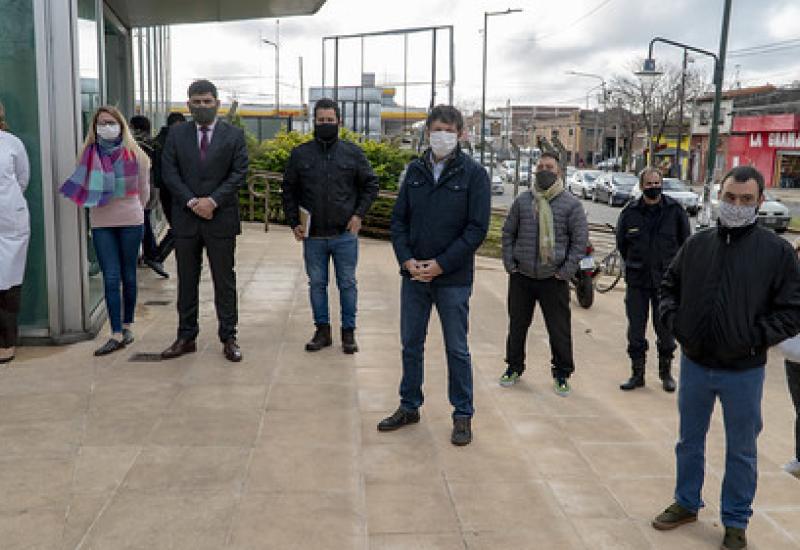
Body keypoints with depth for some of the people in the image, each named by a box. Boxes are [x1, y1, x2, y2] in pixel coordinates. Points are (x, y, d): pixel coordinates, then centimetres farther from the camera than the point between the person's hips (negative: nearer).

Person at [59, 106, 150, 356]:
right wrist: (97, 207, 10)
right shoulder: (88, 155, 2)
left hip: (130, 221, -1)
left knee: (128, 276, 9)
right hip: (101, 224, 1)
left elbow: (144, 188, 8)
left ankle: (127, 326, 22)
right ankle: (117, 335, -1)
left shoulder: (134, 153, -1)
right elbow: (84, 187, 11)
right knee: (110, 279, -3)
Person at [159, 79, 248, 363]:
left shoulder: (234, 135, 2)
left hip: (221, 217, -2)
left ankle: (228, 337, 12)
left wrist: (213, 200, -15)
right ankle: (186, 337, 19)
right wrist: (192, 202, -12)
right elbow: (169, 172, 1)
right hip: (185, 218, 2)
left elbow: (239, 173, -4)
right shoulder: (176, 134, 7)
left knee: (224, 280, 4)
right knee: (187, 280, 9)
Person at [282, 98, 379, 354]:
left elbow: (370, 185, 7)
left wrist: (359, 214, -4)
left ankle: (348, 332, 19)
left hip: (345, 235, -1)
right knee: (317, 284, 10)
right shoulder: (300, 154, 3)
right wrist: (294, 223, 1)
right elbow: (289, 191, 9)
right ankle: (322, 330, 23)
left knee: (347, 284, 6)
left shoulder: (353, 152, 1)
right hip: (312, 236, 1)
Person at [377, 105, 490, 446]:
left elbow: (477, 228, -10)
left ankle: (463, 415, 21)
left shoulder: (473, 173, -6)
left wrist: (440, 264, -15)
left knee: (457, 349, 6)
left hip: (453, 279, -4)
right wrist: (407, 259, -8)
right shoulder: (415, 170, 6)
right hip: (413, 275, 4)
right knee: (411, 344, 14)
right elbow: (399, 218, 7)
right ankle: (409, 407, 30)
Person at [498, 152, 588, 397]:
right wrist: (509, 263, 3)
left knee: (560, 329, 3)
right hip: (521, 276, 3)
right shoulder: (522, 201, 7)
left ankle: (562, 373, 19)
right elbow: (508, 233, 13)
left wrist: (567, 270, -7)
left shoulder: (571, 204, 0)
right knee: (517, 324, 12)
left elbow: (580, 238, 0)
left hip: (554, 278, -2)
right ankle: (514, 367, 29)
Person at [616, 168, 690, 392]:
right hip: (637, 282, 1)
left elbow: (685, 243, 6)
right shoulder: (630, 212, 0)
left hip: (666, 281, -1)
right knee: (635, 330, 6)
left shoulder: (675, 210, -3)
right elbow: (621, 243, 13)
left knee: (665, 330, 6)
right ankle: (637, 373, 18)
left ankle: (666, 373, 23)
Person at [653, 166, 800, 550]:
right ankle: (686, 504, 38)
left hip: (744, 371, -3)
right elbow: (669, 287, 14)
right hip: (694, 364, 3)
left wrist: (753, 338, -17)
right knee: (689, 441, 18)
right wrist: (673, 321, -1)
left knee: (742, 451, 12)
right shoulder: (697, 244, 1)